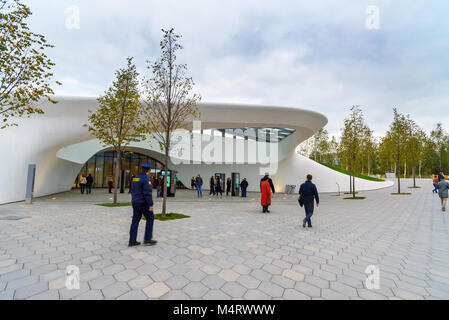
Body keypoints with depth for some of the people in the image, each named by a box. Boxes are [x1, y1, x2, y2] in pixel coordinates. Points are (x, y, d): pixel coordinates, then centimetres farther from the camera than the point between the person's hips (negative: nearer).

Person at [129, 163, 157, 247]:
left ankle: (132, 241, 11)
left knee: (135, 220, 9)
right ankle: (147, 239, 5)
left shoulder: (136, 178, 10)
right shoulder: (146, 178, -17)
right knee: (150, 219, 4)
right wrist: (150, 205, -19)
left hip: (136, 202, 8)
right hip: (144, 203, -8)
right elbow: (148, 193, -22)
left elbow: (133, 191, 15)